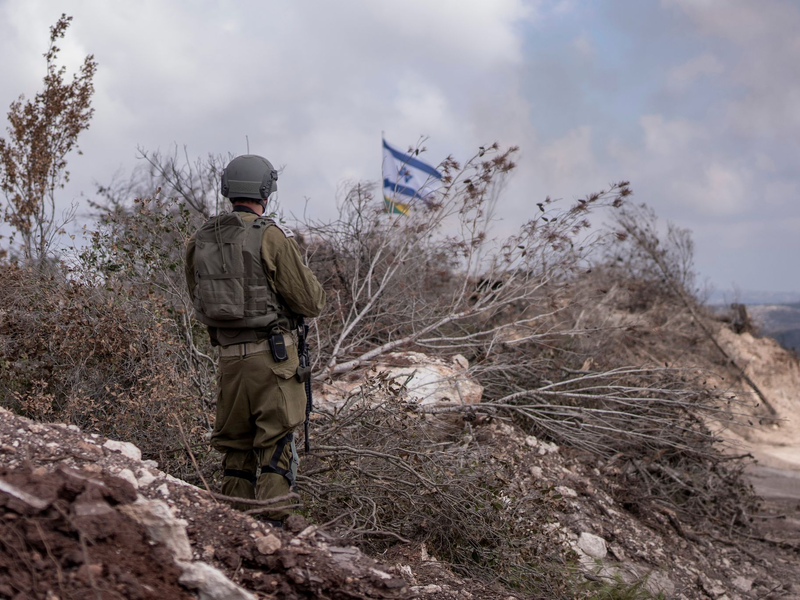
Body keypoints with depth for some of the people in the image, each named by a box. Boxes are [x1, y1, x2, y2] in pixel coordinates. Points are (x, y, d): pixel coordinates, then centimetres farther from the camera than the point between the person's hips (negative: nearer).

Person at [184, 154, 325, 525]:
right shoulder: (271, 236, -11)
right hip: (272, 355, -5)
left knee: (235, 448, 14)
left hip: (228, 355, 5)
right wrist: (314, 288, 14)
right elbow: (311, 303, -8)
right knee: (276, 449, -1)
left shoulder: (201, 240, 7)